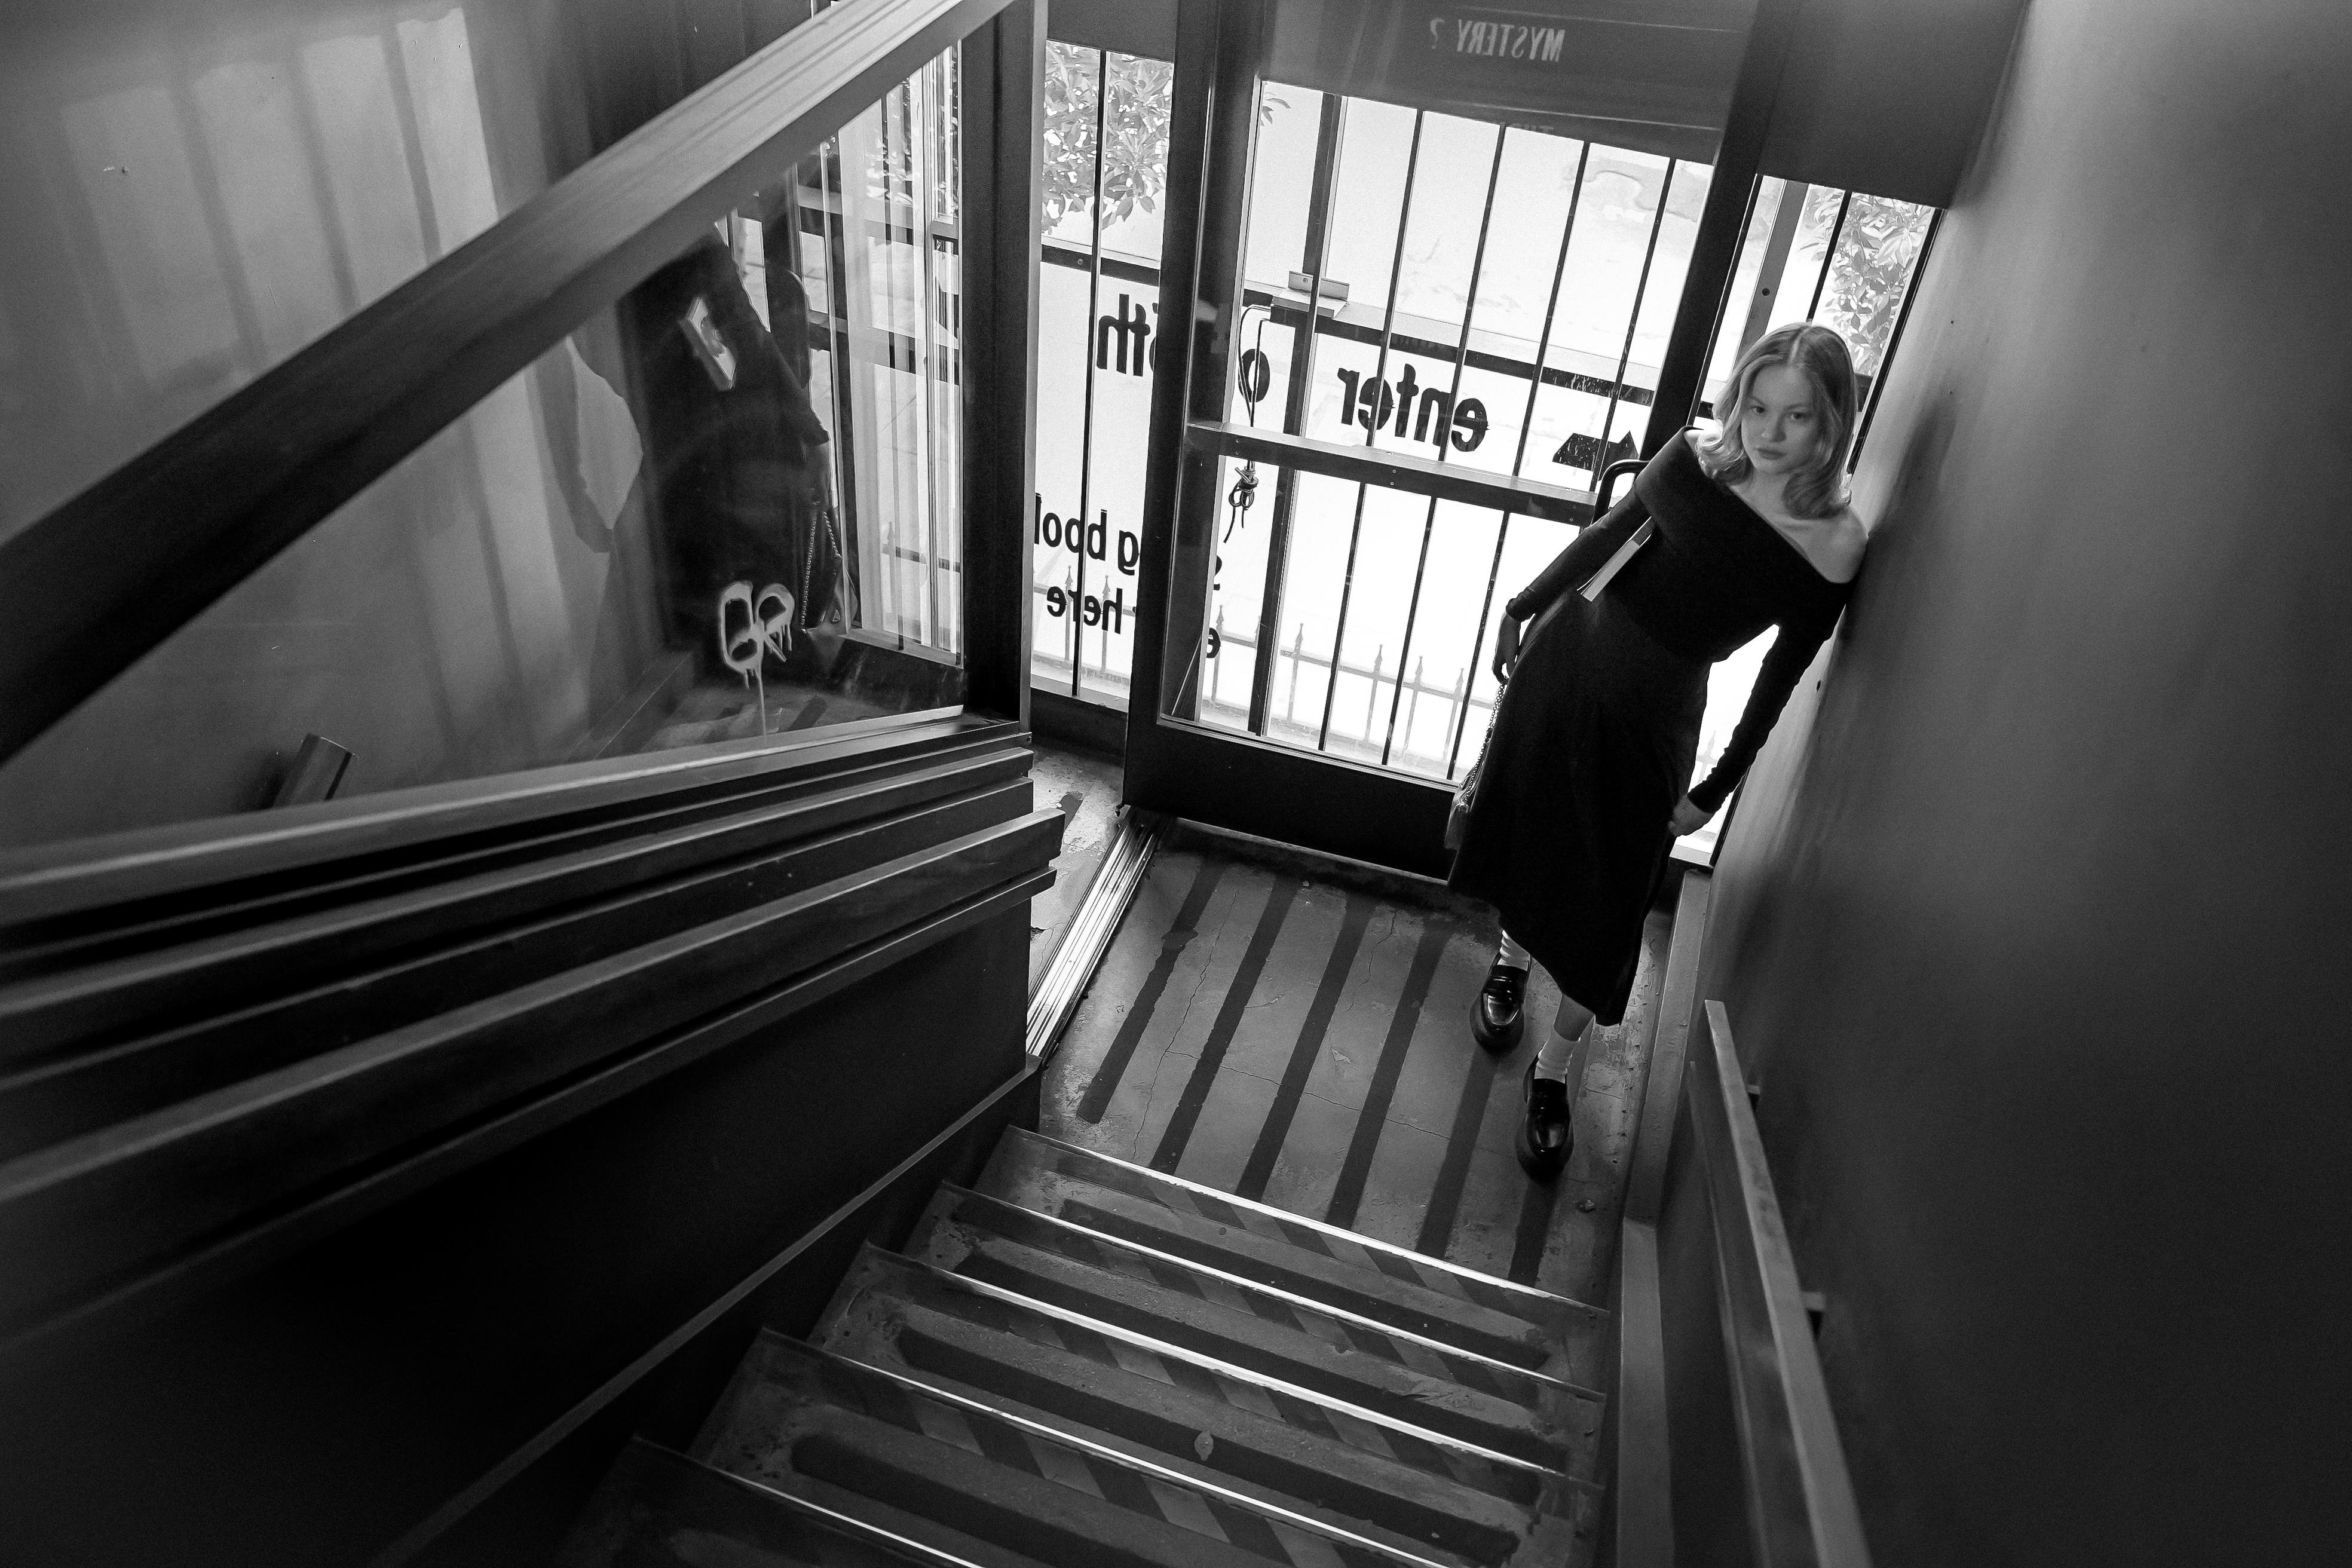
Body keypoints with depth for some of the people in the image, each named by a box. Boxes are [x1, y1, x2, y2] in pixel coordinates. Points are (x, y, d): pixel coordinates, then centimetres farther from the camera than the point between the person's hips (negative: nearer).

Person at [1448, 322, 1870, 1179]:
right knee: (1529, 825, 21)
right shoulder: (1693, 459, -10)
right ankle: (1510, 963, 50)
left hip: (1653, 713, -3)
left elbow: (1778, 679, -9)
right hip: (1569, 652, 3)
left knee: (1602, 906, 4)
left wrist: (1712, 792, -4)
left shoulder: (1834, 546, -17)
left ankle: (1553, 1075, 24)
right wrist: (1523, 607, 11)